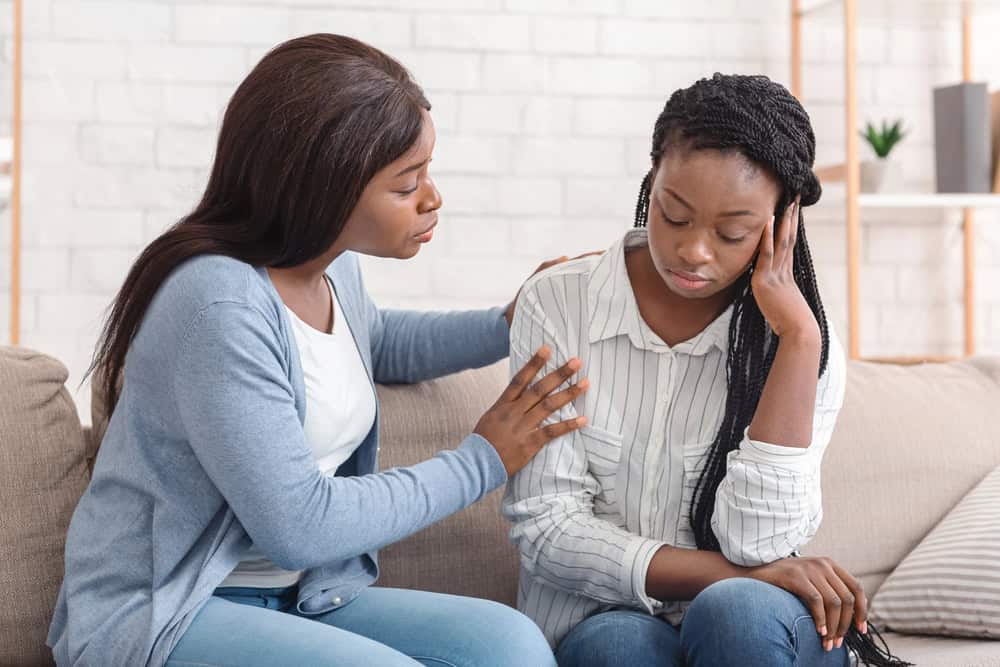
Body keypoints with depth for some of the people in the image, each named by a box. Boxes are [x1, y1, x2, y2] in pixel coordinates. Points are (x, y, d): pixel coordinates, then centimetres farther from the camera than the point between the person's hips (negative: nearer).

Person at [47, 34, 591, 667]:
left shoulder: (334, 264, 2)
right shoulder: (219, 302, -23)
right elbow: (298, 525, -22)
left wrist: (508, 327, 11)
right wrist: (482, 461, -11)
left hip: (296, 597, 7)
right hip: (154, 616, -7)